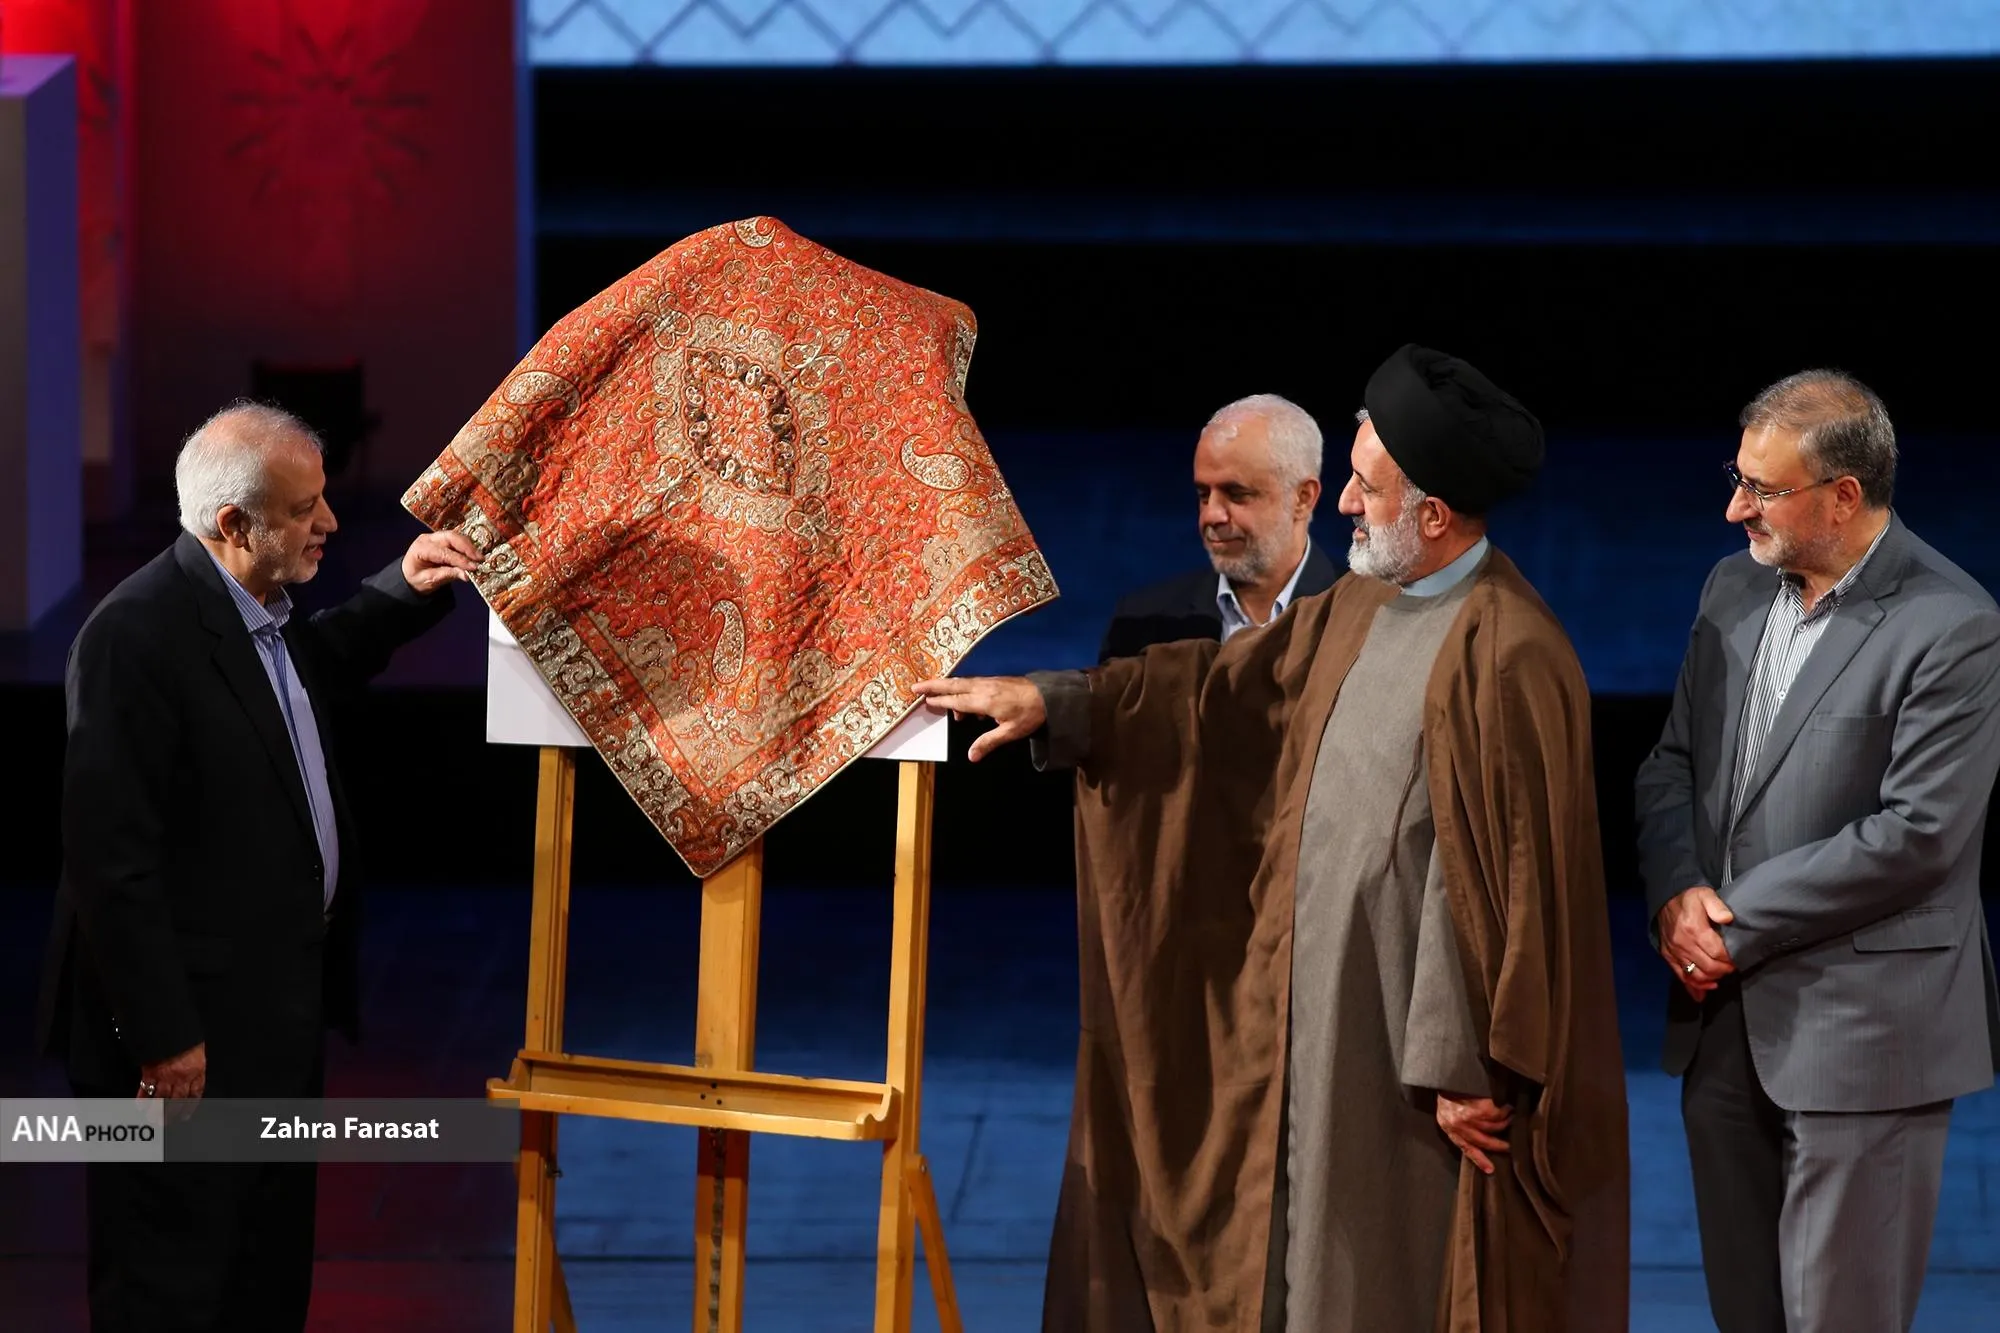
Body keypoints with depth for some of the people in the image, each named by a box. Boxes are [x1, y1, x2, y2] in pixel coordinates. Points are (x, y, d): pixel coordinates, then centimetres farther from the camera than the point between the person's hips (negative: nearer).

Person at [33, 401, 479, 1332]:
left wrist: (402, 592, 15)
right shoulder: (137, 635, -23)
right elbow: (111, 854, -25)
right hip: (189, 1029, -10)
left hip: (276, 1007, 10)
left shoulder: (257, 615, 7)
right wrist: (162, 1035, -23)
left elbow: (316, 668, 33)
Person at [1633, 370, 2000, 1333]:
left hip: (1859, 1030, -7)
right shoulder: (1736, 589, 10)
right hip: (1725, 1018, 7)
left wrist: (1740, 924, -13)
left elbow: (1915, 833, -18)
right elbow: (1672, 765, 14)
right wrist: (1677, 894, -6)